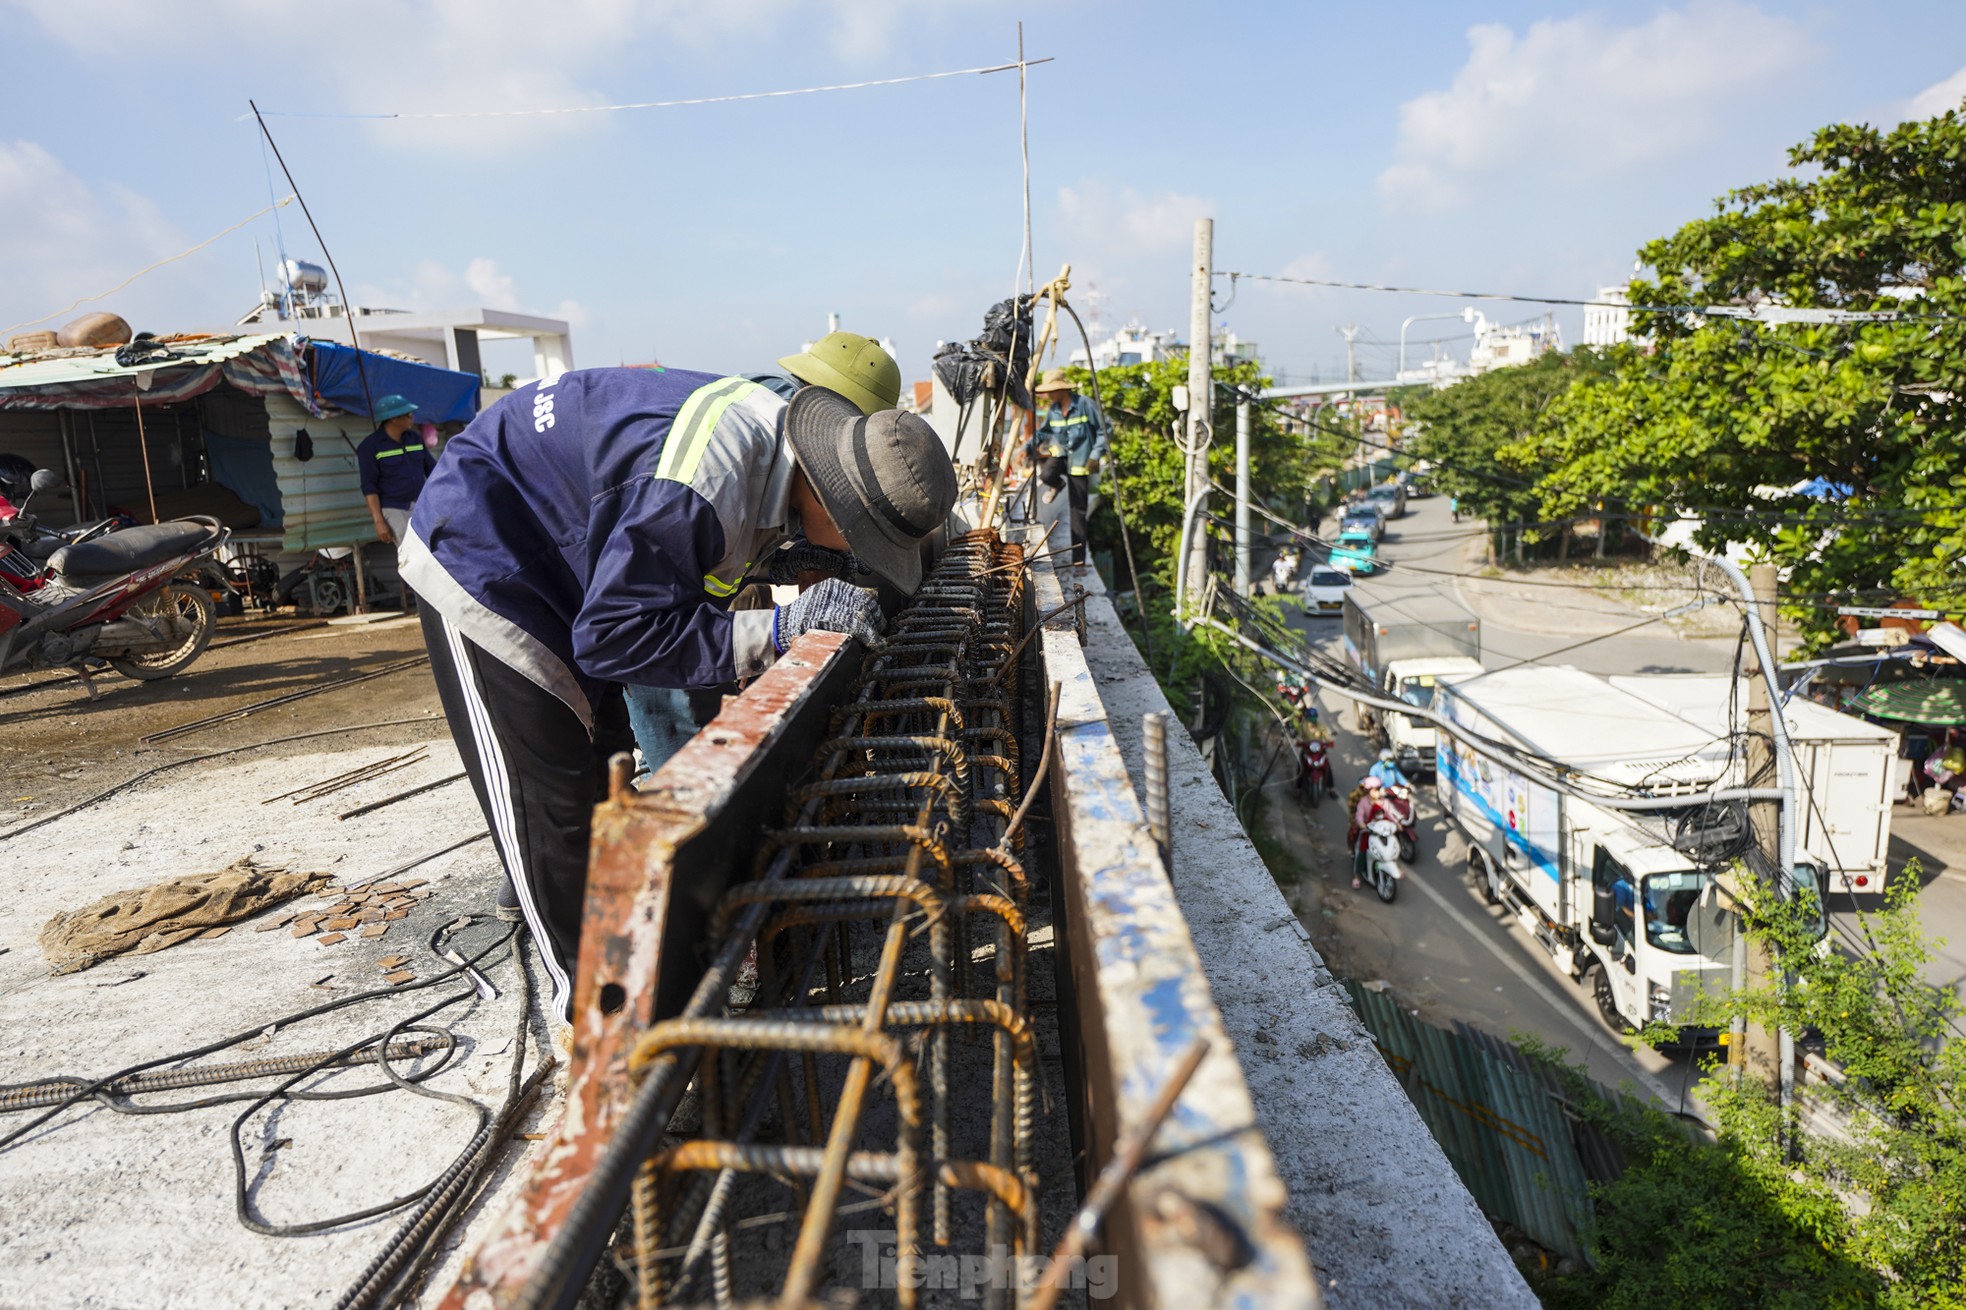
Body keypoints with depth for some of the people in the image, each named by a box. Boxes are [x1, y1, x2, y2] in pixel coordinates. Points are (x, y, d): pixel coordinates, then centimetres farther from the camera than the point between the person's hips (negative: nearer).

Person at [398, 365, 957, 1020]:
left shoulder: (771, 431, -11)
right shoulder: (699, 487, -40)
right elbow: (615, 637, -35)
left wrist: (785, 560, -13)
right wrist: (780, 625, -40)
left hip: (558, 566, 9)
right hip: (480, 561, -9)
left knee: (602, 760, 18)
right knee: (547, 789, -5)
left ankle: (532, 886, 45)